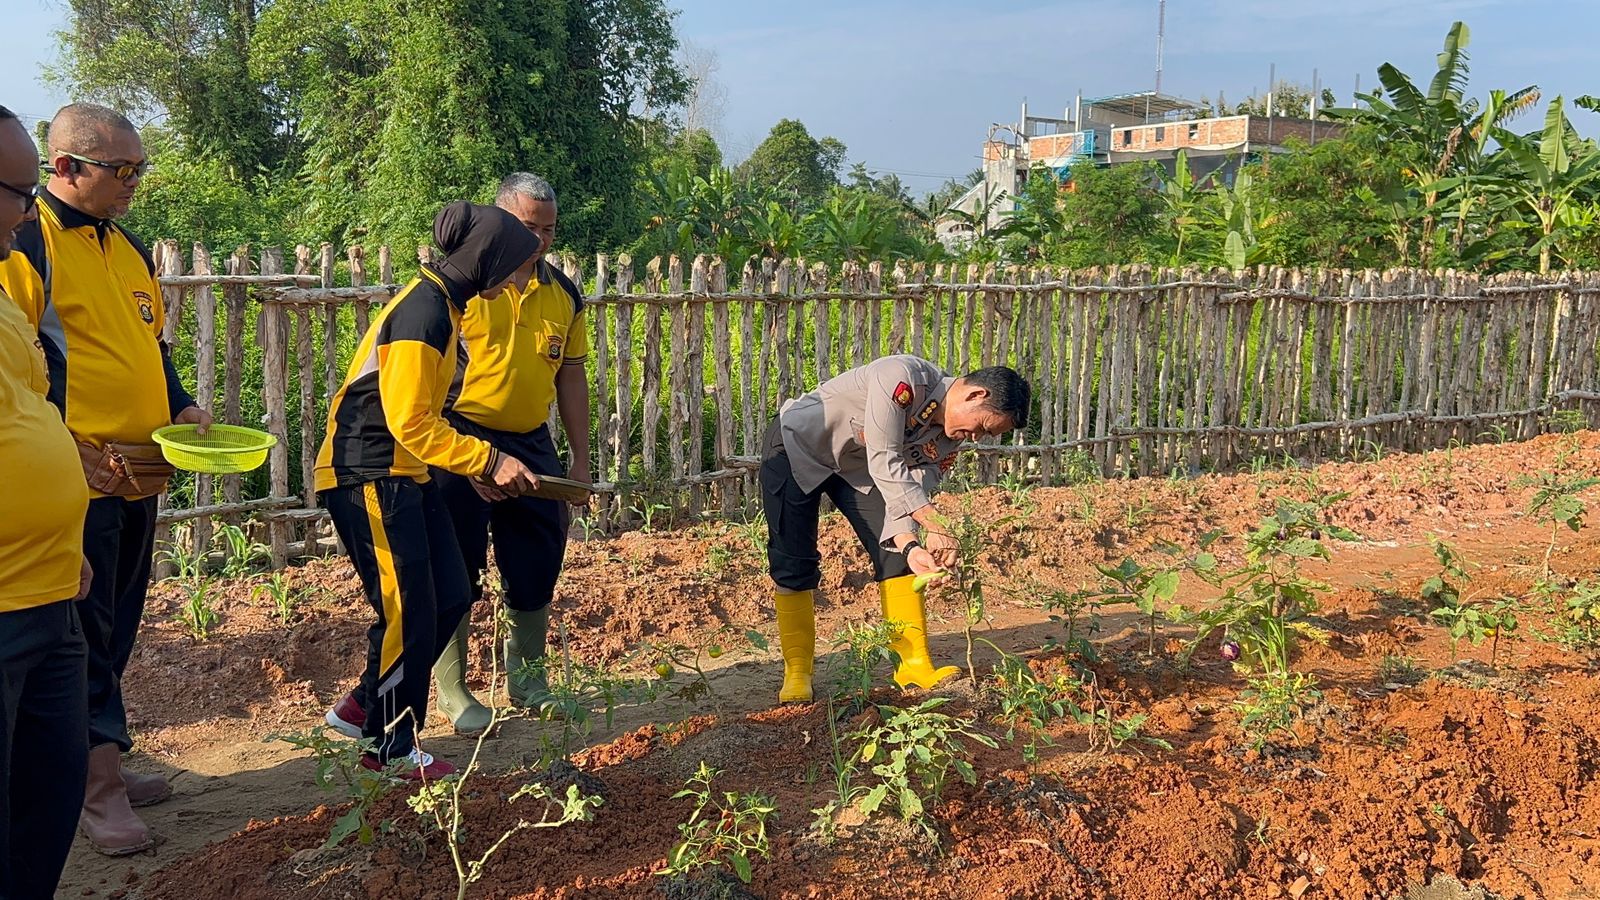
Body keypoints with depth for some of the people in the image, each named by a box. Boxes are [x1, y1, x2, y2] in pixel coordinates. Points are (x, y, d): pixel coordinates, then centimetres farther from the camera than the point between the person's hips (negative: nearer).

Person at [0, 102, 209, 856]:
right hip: (78, 478, -8)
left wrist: (180, 407, 7)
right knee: (86, 627, -2)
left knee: (116, 627, 14)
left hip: (138, 475, 8)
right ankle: (102, 785, 7)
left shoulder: (130, 249, 16)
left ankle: (99, 770, 25)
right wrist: (68, 453, -18)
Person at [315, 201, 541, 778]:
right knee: (408, 614, -3)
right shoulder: (423, 312, -21)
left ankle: (363, 707, 24)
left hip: (404, 474, 10)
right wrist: (488, 461, -17)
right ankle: (389, 748, 14)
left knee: (450, 599, 9)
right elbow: (410, 423, -23)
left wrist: (477, 464, 11)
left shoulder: (442, 303, 10)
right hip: (370, 476, -10)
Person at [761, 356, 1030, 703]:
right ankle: (797, 674, 3)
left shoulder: (948, 438, -10)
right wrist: (935, 527, -40)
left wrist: (910, 547, -31)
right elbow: (885, 466, -36)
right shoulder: (902, 378, -34)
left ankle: (915, 664, 1)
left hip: (856, 467, 7)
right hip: (796, 446, -6)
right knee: (795, 564, -8)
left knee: (896, 555, -5)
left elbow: (911, 490, -13)